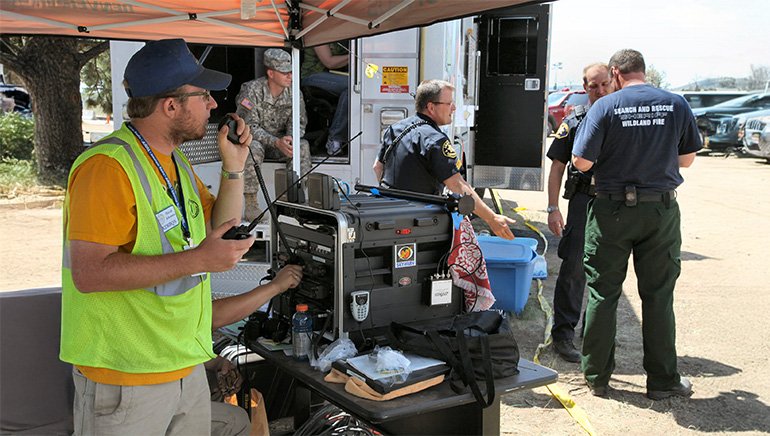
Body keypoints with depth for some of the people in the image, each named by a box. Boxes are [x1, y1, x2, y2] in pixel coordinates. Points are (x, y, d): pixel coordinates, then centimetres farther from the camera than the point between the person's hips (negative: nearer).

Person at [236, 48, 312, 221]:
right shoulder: (252, 90, -19)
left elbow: (299, 122, -1)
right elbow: (249, 127, -22)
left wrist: (289, 139, -25)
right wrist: (276, 142, -34)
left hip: (280, 141, 4)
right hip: (254, 140, -4)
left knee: (303, 145, -24)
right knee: (253, 148, -38)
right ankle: (250, 205, -31)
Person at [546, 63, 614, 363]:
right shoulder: (575, 120, 2)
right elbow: (557, 166, 2)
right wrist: (553, 208, -5)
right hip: (584, 200, -3)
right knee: (574, 268, -5)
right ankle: (563, 333, 3)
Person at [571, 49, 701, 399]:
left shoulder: (605, 107, -9)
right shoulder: (677, 105, 0)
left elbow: (582, 162, -11)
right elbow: (687, 158, 9)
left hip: (613, 209, -2)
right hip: (662, 210, 2)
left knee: (602, 293, 8)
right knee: (658, 296, 11)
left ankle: (597, 377, 17)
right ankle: (662, 380, 19)